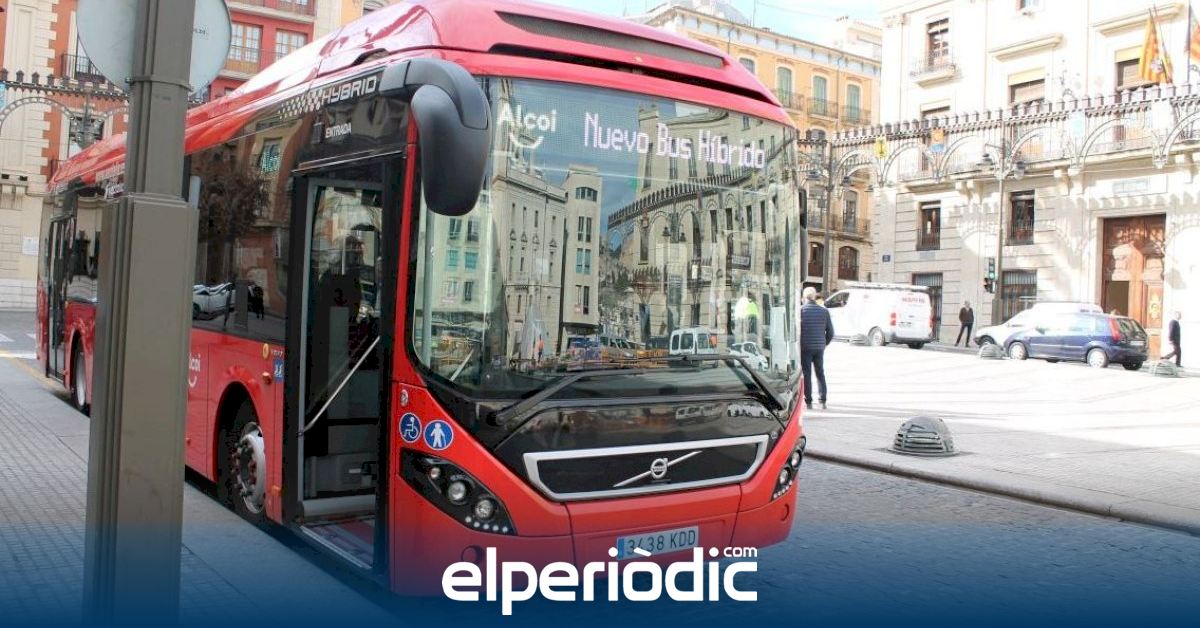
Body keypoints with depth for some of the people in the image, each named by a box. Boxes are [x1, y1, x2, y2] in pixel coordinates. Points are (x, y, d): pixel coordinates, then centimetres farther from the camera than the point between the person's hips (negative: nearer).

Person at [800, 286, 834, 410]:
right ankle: (823, 401, 11)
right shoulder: (824, 311, 3)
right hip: (819, 347, 3)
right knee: (820, 374, 14)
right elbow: (830, 332, 5)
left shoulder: (800, 310, -7)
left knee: (807, 375, 3)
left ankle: (808, 402, 4)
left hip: (805, 347, -3)